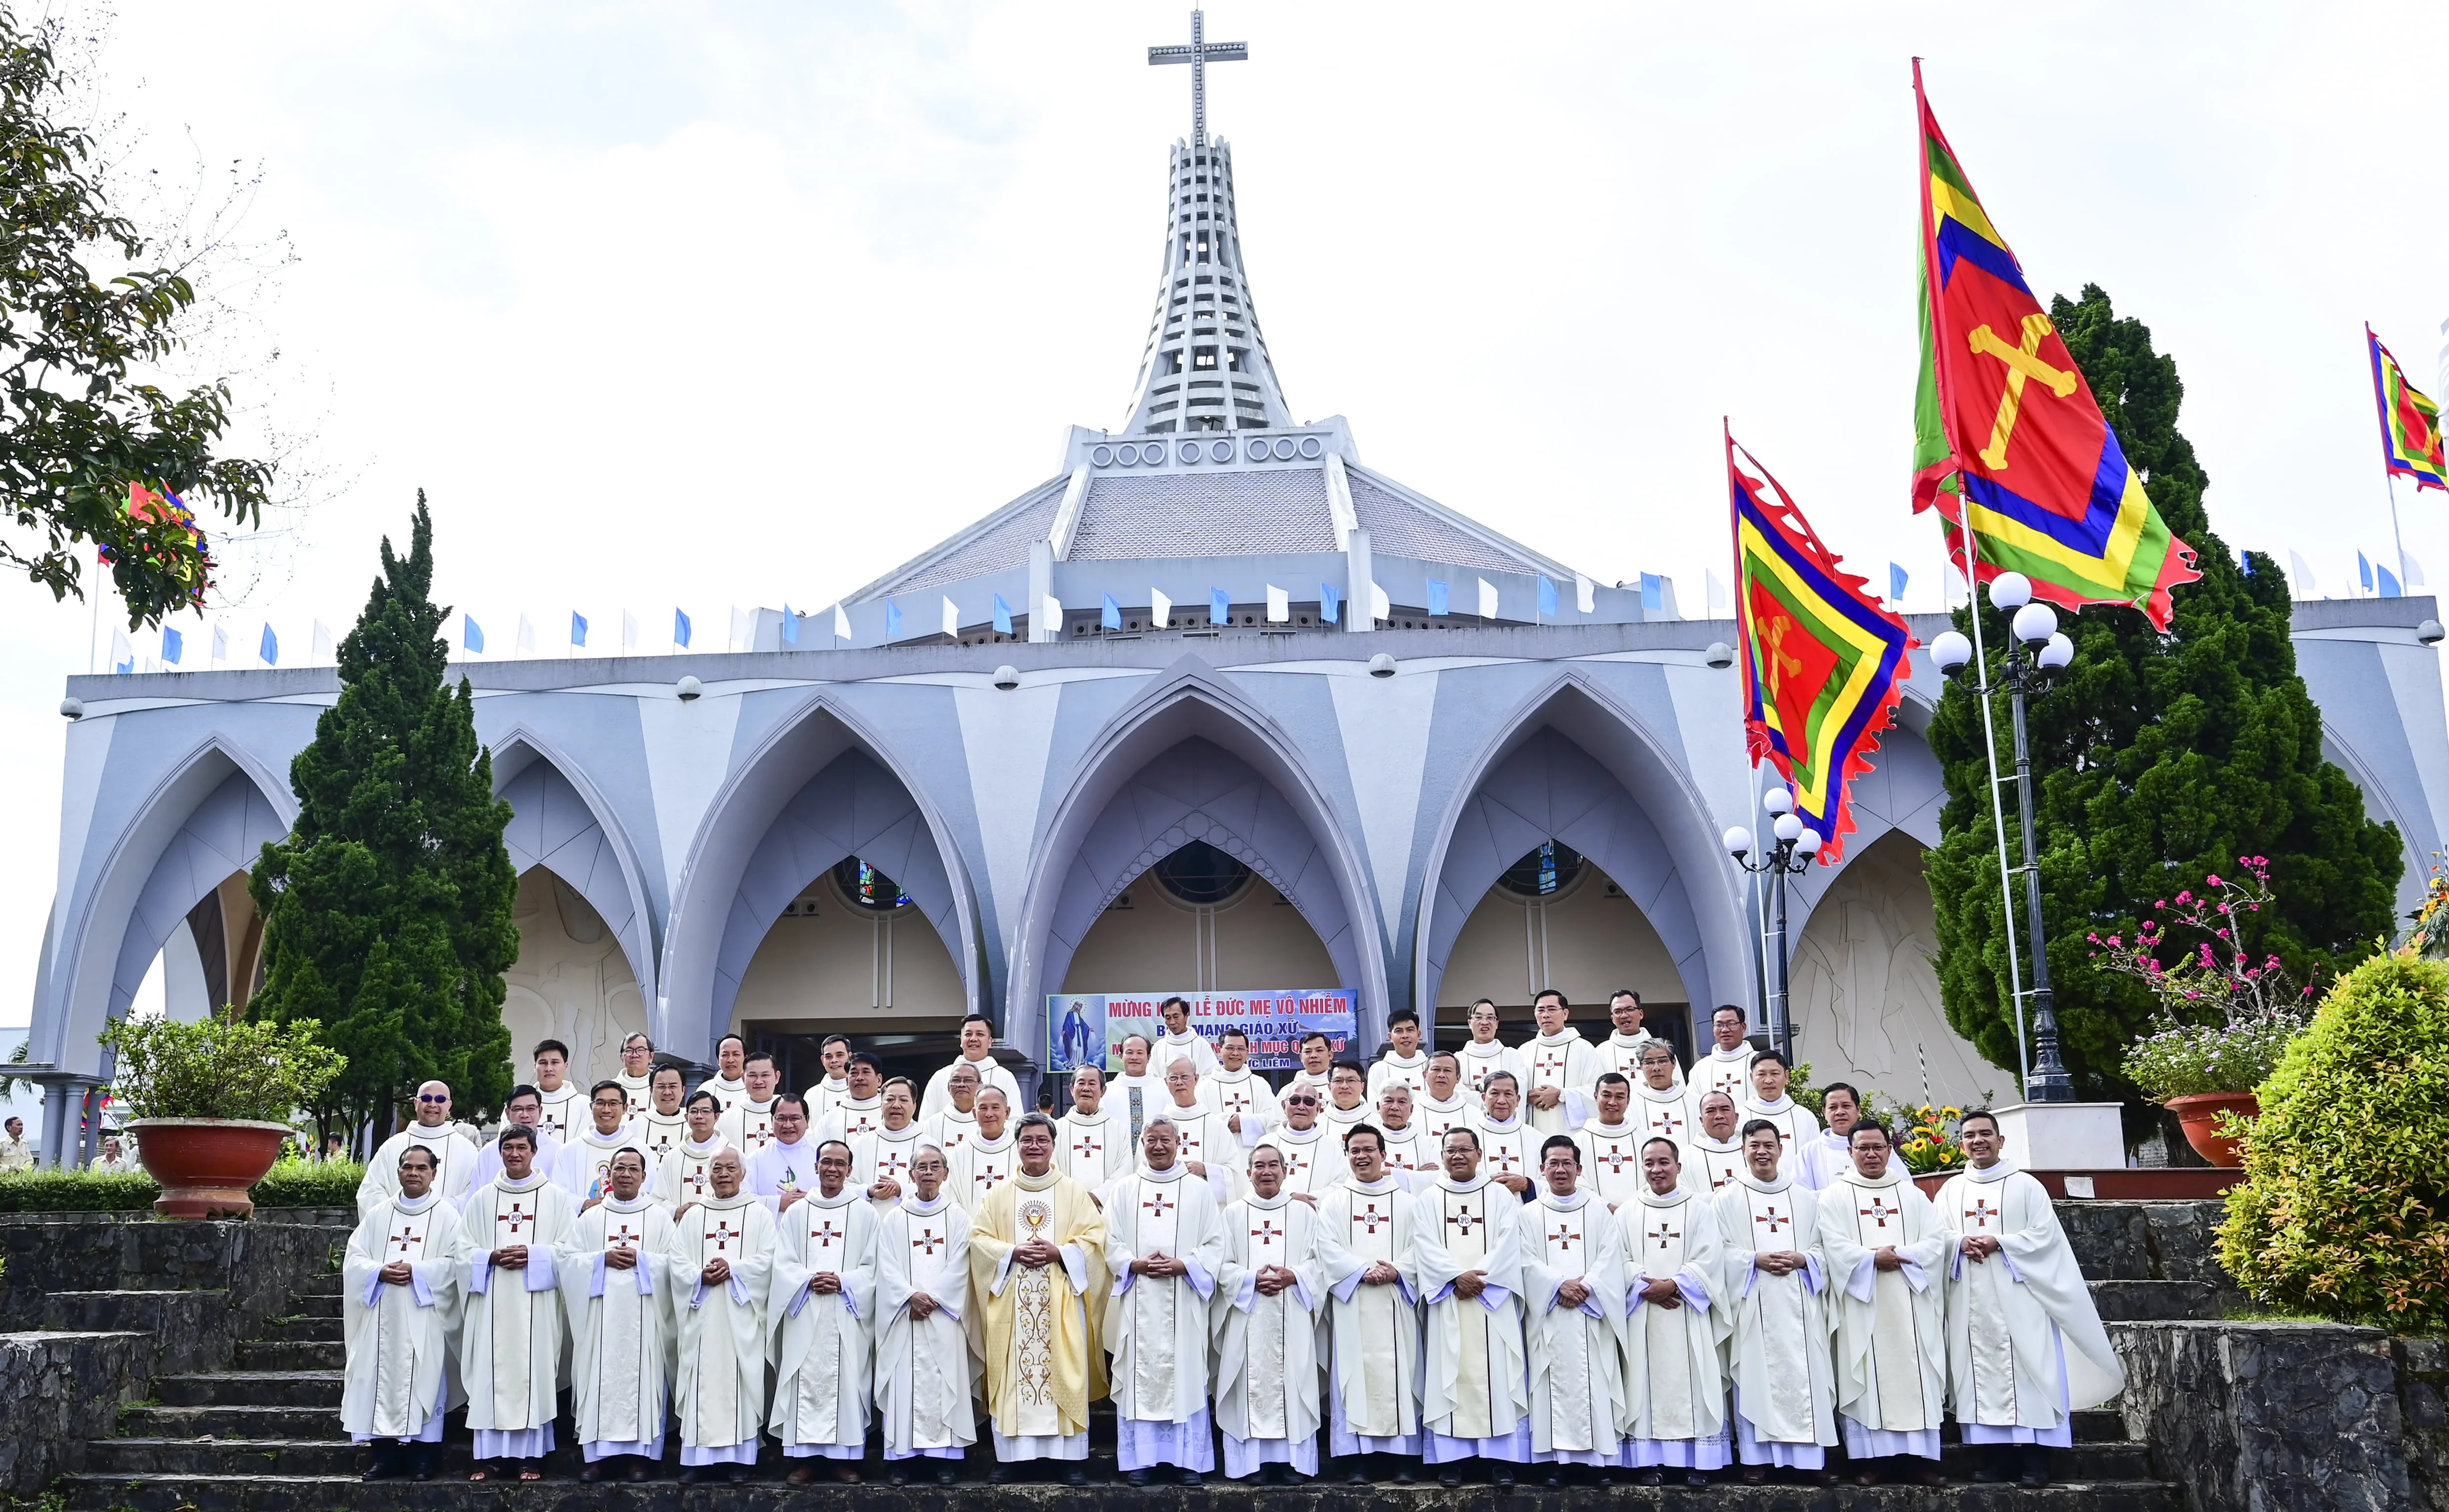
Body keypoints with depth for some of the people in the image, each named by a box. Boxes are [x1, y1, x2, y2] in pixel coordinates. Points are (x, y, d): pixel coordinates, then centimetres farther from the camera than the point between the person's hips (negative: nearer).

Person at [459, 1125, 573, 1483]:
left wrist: (532, 1255, -14)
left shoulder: (556, 1198, 7)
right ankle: (490, 1453, 4)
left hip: (536, 1301, -2)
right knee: (492, 1371, -2)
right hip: (493, 1300, 2)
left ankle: (532, 1455, 1)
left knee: (533, 1370, -4)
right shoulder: (482, 1199, 13)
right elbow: (465, 1248, 9)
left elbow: (568, 1248, 1)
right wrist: (493, 1257, -10)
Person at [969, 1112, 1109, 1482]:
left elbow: (1094, 1236, 2)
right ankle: (1008, 1455, 5)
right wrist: (1013, 1252, -11)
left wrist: (1059, 1252, -14)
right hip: (1011, 1302, 1)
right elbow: (979, 1237, 5)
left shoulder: (1074, 1192, 8)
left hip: (1061, 1301, -1)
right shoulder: (999, 1195, 12)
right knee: (1011, 1374, -2)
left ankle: (1071, 1457, 1)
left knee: (1066, 1374, -4)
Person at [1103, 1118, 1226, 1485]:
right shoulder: (1123, 1190, 10)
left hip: (1183, 1301, -1)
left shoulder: (1198, 1189, 7)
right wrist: (1137, 1264, -12)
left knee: (1186, 1372, 0)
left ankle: (1188, 1457, 8)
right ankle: (1139, 1458, 9)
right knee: (1139, 1374, 1)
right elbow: (1111, 1244, 6)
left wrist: (1181, 1265, -13)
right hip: (1138, 1300, 1)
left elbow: (1215, 1245, 3)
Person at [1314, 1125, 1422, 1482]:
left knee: (1400, 1371, -2)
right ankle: (1355, 1459, -2)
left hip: (1396, 1301, 1)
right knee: (1354, 1372, -4)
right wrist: (1365, 1270, -13)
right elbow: (1329, 1249, -1)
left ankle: (1402, 1457, 3)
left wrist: (1396, 1270, -14)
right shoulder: (1334, 1202, 11)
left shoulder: (1406, 1202, 13)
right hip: (1352, 1302, -1)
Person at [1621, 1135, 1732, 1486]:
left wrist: (1673, 1284, -14)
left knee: (1693, 1383, -3)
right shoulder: (1628, 1214, 11)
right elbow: (1621, 1260, 2)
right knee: (1648, 1382, -1)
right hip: (1644, 1316, 1)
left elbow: (1709, 1259, -4)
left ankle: (1698, 1462, 3)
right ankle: (1650, 1461, 3)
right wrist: (1646, 1287, -14)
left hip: (1689, 1314, -1)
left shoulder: (1701, 1209, 7)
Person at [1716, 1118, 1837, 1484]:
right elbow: (1720, 1252, 0)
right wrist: (1756, 1260, -15)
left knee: (1805, 1376, -1)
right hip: (1753, 1303, -2)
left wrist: (1802, 1259, -9)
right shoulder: (1728, 1200, 6)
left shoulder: (1805, 1199, 14)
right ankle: (1757, 1458, 3)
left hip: (1799, 1302, 2)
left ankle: (1811, 1457, 5)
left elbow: (1823, 1249, 11)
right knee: (1756, 1377, -3)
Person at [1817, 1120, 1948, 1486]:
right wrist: (1873, 1258, -18)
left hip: (1910, 1302, 3)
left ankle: (1920, 1456, 3)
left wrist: (1903, 1256, -13)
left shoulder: (1912, 1195, 14)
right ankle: (1872, 1458, -1)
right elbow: (1834, 1246, -6)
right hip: (1862, 1304, -2)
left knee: (1915, 1377, 0)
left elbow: (1936, 1240, 3)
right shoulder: (1835, 1196, 5)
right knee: (1867, 1380, -4)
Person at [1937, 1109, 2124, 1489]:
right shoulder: (1951, 1190, 13)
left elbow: (2045, 1235, -4)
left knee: (2028, 1370, -6)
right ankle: (1995, 1454, 4)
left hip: (2018, 1296, -3)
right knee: (1982, 1372, 0)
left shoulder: (2026, 1186, 3)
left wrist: (1998, 1243, -15)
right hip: (1972, 1302, 3)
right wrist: (1962, 1243, -13)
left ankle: (2035, 1457, -4)